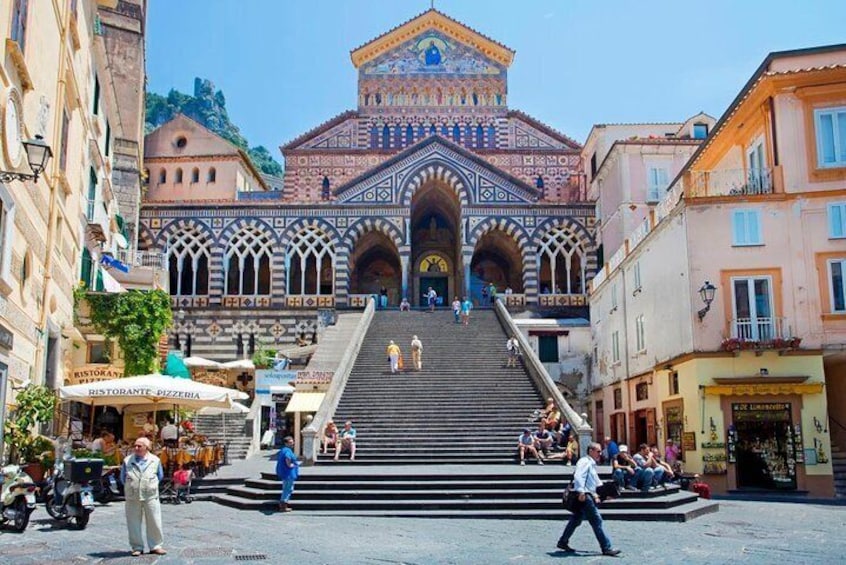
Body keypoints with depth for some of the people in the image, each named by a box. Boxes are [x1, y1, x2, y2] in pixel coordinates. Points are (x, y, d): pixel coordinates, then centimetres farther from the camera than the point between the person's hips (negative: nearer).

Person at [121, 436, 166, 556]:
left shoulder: (155, 460, 3)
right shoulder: (127, 461, 3)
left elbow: (160, 476, 15)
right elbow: (123, 478, 14)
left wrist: (150, 486, 10)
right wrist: (131, 487, 9)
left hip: (151, 497, 0)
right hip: (132, 497, 1)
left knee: (154, 522, 2)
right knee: (133, 524, 4)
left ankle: (155, 546, 13)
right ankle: (137, 547, 15)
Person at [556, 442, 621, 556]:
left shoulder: (592, 464, 24)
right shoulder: (585, 462, -10)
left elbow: (596, 482, 30)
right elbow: (578, 476, -25)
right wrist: (581, 491, -33)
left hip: (586, 496, 11)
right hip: (584, 496, -11)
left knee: (576, 520, 15)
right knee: (597, 521, -9)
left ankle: (563, 542, 21)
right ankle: (606, 548, -7)